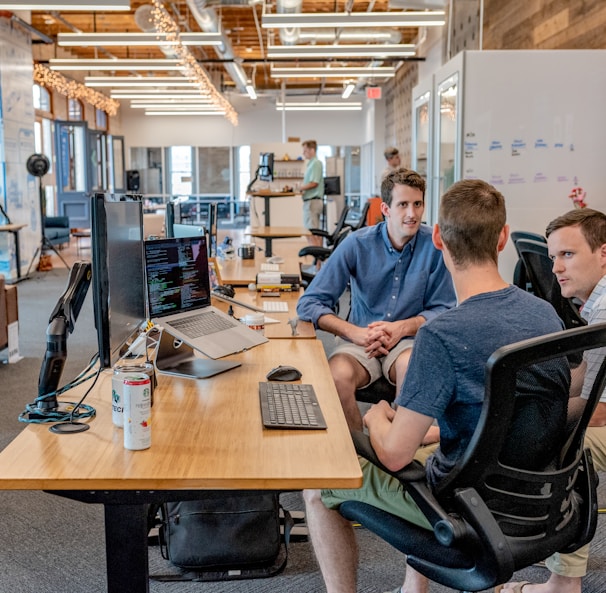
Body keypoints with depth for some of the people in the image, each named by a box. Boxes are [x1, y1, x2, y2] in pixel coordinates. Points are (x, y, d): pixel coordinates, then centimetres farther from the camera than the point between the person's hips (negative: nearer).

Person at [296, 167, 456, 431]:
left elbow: (443, 309, 2)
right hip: (359, 339, 0)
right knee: (337, 376, -31)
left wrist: (403, 327, -16)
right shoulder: (357, 244, -7)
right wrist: (356, 333, -22)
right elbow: (309, 303, -8)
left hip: (409, 340, 0)